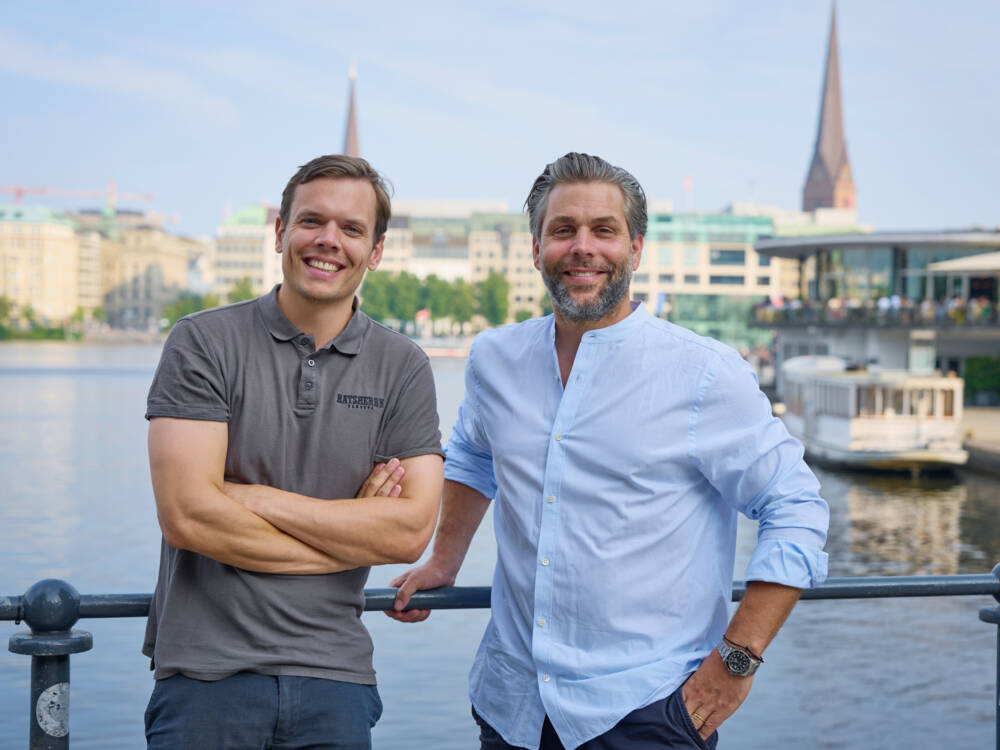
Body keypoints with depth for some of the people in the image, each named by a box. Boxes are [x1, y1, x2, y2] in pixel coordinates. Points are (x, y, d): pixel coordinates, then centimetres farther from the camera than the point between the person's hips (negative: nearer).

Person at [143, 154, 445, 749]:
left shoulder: (403, 368, 4)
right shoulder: (204, 342, -3)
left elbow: (411, 531, -6)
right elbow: (188, 515, -13)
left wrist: (253, 497, -10)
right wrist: (352, 532, -7)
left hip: (334, 677, 2)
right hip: (208, 672, -2)